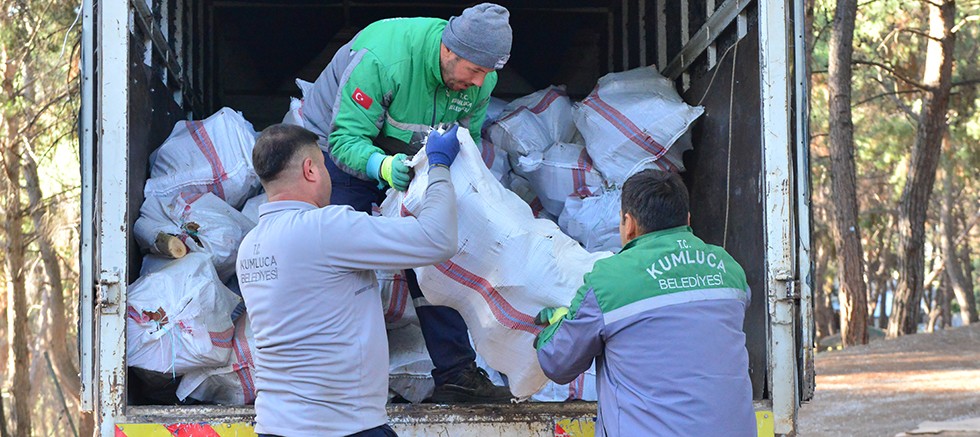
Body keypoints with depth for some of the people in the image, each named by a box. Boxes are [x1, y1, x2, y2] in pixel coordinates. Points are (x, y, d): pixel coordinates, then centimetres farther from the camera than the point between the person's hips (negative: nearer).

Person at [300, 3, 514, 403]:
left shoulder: (480, 80, -17)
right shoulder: (382, 58, -37)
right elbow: (345, 139, -35)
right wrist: (383, 166, -55)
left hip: (407, 160, 5)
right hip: (339, 153, -5)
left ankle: (455, 374, 5)